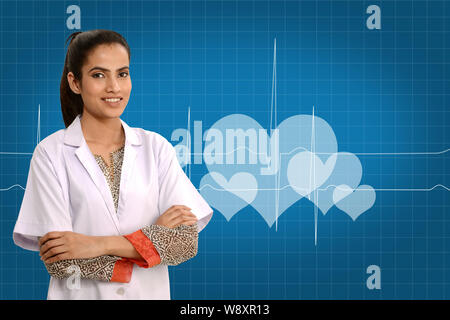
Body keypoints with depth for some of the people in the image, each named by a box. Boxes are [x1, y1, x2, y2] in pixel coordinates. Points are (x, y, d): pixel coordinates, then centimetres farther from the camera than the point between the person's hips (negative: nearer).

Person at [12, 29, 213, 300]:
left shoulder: (156, 147, -3)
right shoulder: (51, 153, -10)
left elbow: (188, 242, -11)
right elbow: (58, 261, -16)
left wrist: (100, 244, -20)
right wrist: (155, 235, -16)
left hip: (150, 294, 2)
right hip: (82, 294, -2)